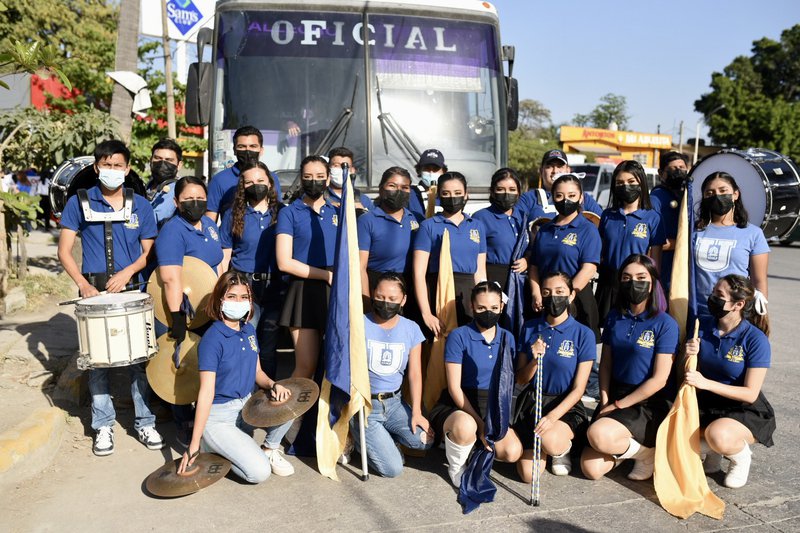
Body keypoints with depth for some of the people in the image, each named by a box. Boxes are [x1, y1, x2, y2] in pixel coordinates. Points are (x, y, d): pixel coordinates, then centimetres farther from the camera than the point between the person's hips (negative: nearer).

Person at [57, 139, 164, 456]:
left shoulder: (140, 206, 6)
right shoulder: (79, 203, 2)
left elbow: (148, 251, 8)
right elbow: (64, 252, 0)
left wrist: (127, 271, -11)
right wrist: (84, 285, -13)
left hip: (132, 290, 1)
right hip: (94, 290, 0)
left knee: (139, 358, 1)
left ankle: (145, 423, 13)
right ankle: (103, 425, 18)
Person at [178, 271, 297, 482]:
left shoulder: (248, 330, 3)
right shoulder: (212, 339, -19)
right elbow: (206, 392, -22)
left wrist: (273, 385, -11)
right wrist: (194, 445, -22)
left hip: (246, 406, 7)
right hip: (217, 416, -7)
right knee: (259, 472, -19)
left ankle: (270, 449, 9)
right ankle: (213, 446, 6)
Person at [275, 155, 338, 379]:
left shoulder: (337, 213, 14)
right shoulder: (289, 213, 2)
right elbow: (284, 262, -7)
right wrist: (328, 275, -8)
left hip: (336, 293, 4)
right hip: (304, 292, -3)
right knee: (306, 366, -1)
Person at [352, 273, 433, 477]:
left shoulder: (411, 329, 2)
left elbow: (415, 373, 3)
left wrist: (416, 412, -5)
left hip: (394, 402, 4)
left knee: (424, 439, -20)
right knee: (393, 469, -13)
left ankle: (380, 439, 8)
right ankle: (362, 439, 16)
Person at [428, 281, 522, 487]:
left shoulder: (507, 338, 5)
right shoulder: (459, 336, -10)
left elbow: (508, 384, 8)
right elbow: (454, 387, -12)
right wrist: (480, 423, -17)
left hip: (492, 407, 5)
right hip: (457, 405, -4)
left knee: (513, 452, -20)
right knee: (466, 427, -39)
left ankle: (471, 443, 10)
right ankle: (456, 467, -4)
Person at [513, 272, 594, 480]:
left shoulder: (583, 334, -8)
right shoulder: (529, 328, 1)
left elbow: (578, 389, -9)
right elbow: (521, 380, 3)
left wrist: (553, 416, -24)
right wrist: (534, 360, -19)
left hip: (566, 405, -2)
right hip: (531, 402, 3)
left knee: (550, 441, -36)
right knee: (528, 474, -11)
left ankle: (564, 447, 2)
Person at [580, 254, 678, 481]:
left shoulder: (665, 324, -11)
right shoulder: (614, 318, 5)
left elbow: (659, 379, -13)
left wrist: (618, 405, -12)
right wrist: (605, 401, -5)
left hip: (650, 404, -5)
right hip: (615, 395, 5)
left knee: (598, 434, -32)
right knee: (591, 469, -10)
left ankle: (648, 452, -2)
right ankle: (626, 447, 20)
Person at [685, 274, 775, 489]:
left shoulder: (756, 340, -17)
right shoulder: (704, 327, -3)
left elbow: (750, 394, -18)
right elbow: (690, 373, 4)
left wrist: (706, 383, -29)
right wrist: (690, 356, -19)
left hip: (745, 412, -5)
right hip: (707, 405, 5)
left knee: (718, 435, -37)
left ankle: (741, 456, 1)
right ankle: (713, 449, 11)